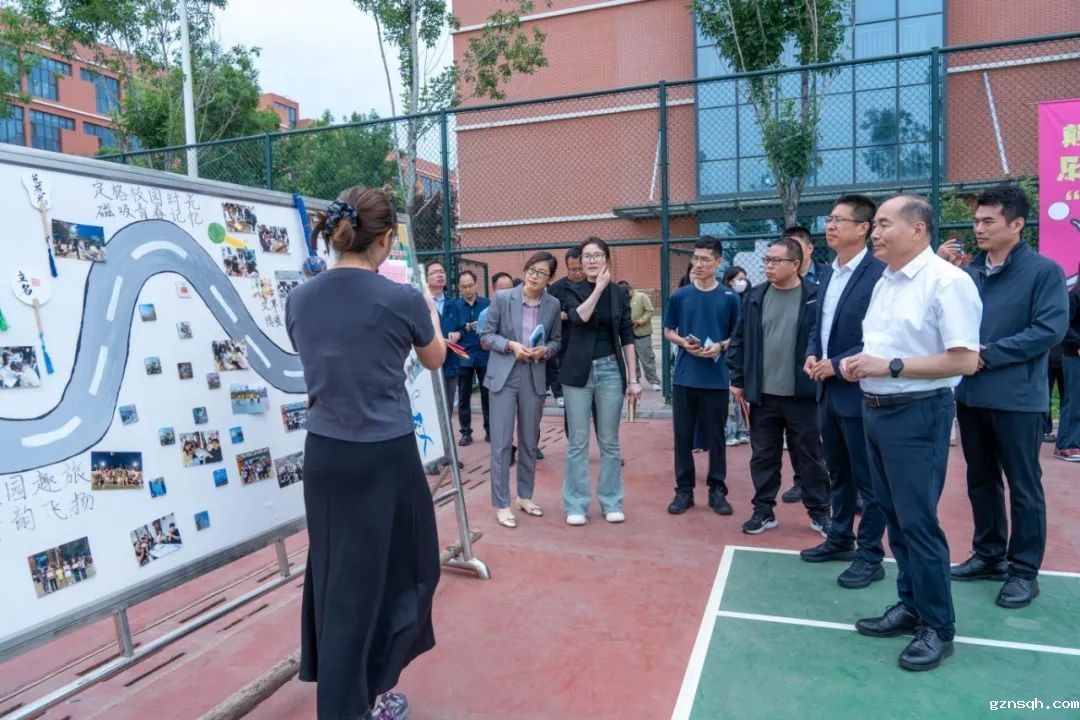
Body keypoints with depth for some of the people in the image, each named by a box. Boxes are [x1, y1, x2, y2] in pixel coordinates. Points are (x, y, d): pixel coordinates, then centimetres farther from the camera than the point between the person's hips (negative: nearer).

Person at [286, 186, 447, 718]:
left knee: (334, 576, 17)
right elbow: (434, 360, 7)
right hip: (384, 458, -5)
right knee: (396, 571, 15)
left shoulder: (299, 299, 0)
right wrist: (430, 313, 25)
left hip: (323, 455, 5)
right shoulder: (402, 299, -13)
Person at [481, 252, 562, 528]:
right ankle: (501, 504, 8)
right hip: (504, 376, -3)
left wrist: (545, 350, -13)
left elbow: (556, 340, 9)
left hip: (534, 378, 3)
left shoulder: (553, 305, 2)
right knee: (501, 442, -3)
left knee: (530, 442, 13)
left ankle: (525, 496, 29)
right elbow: (486, 334, -2)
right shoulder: (502, 298, -5)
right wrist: (510, 345, -17)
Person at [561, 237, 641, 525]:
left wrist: (633, 378, 2)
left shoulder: (619, 293, 7)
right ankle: (576, 505, 13)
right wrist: (599, 287, -14)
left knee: (609, 441, 8)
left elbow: (627, 337, 6)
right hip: (579, 372, -1)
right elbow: (579, 317, -18)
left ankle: (611, 502, 19)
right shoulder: (573, 291, 3)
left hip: (610, 370, 1)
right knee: (577, 442, 3)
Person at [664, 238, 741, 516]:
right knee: (683, 435, 6)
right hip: (684, 377, 1)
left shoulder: (729, 297, 0)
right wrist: (683, 342, -9)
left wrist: (720, 346, -13)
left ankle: (717, 490, 19)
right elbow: (668, 331, 11)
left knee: (716, 437, 7)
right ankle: (684, 490, 18)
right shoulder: (679, 296, 3)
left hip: (716, 379, -1)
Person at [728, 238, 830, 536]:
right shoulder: (756, 297, 5)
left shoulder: (815, 297, -6)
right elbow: (740, 340, 8)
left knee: (809, 456, 10)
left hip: (802, 394, -3)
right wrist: (738, 379, 4)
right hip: (763, 394, 3)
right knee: (763, 455, 11)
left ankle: (819, 512, 25)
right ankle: (763, 511, 24)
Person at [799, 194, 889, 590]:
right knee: (838, 472, 19)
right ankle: (841, 538, 34)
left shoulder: (879, 273, -15)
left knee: (868, 478, 4)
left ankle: (870, 556, 16)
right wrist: (811, 355, 1)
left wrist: (837, 364, -18)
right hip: (828, 391, 8)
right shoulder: (827, 273, 12)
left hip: (859, 391, -8)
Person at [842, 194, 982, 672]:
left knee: (917, 521, -2)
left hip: (917, 415, -8)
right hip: (875, 410, 9)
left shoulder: (947, 281, -14)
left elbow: (966, 361, -20)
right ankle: (911, 605, 30)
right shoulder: (884, 283, 13)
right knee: (894, 516, 15)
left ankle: (937, 625, 15)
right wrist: (858, 362, 1)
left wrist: (889, 366, -22)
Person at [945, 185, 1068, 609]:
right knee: (981, 481, 16)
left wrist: (988, 354, -17)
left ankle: (1024, 570, 18)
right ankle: (989, 555, 30)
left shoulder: (1044, 271, -6)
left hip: (1017, 397, -6)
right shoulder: (969, 273, 9)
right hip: (970, 394, 6)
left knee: (1023, 487, 5)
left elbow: (1050, 329, -14)